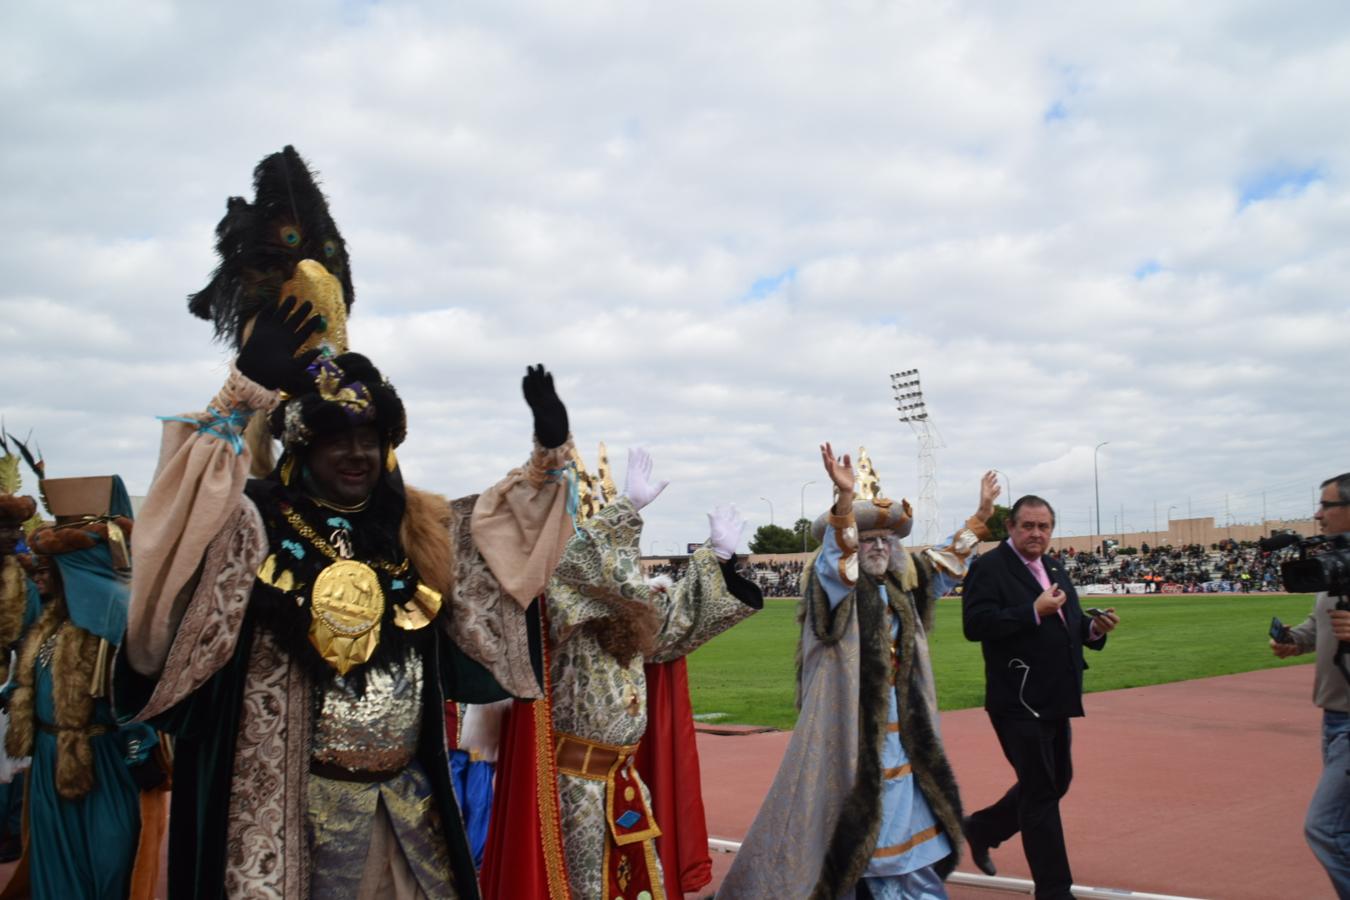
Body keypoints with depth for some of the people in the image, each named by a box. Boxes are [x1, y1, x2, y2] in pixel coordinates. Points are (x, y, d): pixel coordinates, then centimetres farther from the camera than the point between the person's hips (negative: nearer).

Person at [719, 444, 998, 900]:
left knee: (901, 813, 16)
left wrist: (981, 513, 22)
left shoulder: (901, 584, 11)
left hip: (899, 725, 7)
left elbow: (944, 561, 24)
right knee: (842, 816, -6)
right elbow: (837, 554, -31)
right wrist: (844, 497, -48)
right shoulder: (835, 584, -11)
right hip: (847, 723, -7)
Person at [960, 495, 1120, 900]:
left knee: (1056, 781, 18)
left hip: (1054, 699, 9)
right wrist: (1034, 612, -26)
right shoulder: (989, 568, -12)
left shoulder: (1055, 570, 15)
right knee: (1041, 792, 0)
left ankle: (981, 828, 36)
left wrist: (1094, 628, -2)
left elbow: (1068, 623, 19)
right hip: (1019, 701, -9)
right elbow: (975, 624, -23)